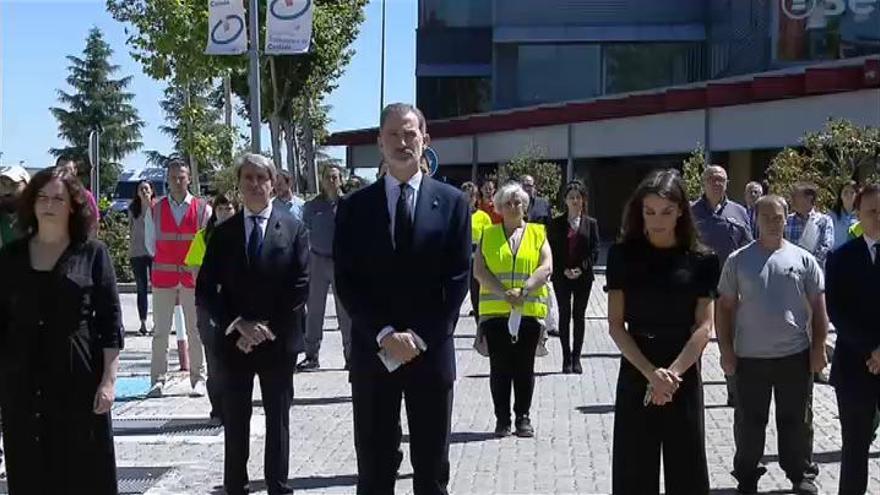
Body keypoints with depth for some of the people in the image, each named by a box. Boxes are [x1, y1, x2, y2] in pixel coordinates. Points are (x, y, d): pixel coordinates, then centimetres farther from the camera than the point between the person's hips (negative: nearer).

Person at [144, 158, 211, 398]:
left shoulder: (203, 209, 2)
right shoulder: (155, 210, 5)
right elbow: (150, 242, 12)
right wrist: (163, 262, 8)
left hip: (193, 275, -1)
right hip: (163, 276, 1)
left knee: (195, 329, 2)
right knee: (160, 330, 1)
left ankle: (198, 380, 9)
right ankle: (157, 380, 6)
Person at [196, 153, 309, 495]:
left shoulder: (293, 229, 0)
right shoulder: (223, 233, 4)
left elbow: (300, 286, -6)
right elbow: (205, 290, 0)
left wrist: (266, 328, -12)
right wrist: (239, 325, -13)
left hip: (278, 340, -1)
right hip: (234, 340, 1)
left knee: (278, 419, 9)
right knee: (235, 422, 8)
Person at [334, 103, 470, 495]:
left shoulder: (452, 202, 3)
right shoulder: (354, 207, 4)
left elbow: (458, 278, -2)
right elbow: (346, 281, -1)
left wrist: (421, 338, -11)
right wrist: (385, 335, -13)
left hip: (432, 352, 0)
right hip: (373, 352, 0)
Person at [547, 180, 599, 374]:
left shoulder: (591, 223, 3)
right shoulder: (556, 223, 2)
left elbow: (595, 250, 0)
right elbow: (552, 250, -1)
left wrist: (581, 269, -12)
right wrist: (564, 270, -12)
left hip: (583, 276, 1)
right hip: (561, 276, 0)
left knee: (579, 316, 4)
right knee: (564, 315, 1)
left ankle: (576, 357, 10)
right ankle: (566, 358, 5)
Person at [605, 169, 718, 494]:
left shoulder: (701, 260, -1)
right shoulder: (623, 255, -1)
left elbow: (704, 326, -4)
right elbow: (616, 324, -4)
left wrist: (672, 373, -17)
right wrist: (651, 373, -16)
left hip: (685, 377, 0)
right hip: (635, 375, 0)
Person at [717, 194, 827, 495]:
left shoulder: (803, 260, 2)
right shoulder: (738, 261, 1)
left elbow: (818, 308, 5)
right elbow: (725, 308, 3)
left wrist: (818, 348, 0)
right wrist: (726, 350, -1)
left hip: (795, 355, 0)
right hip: (750, 357, 0)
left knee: (796, 421, 10)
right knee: (749, 422, 9)